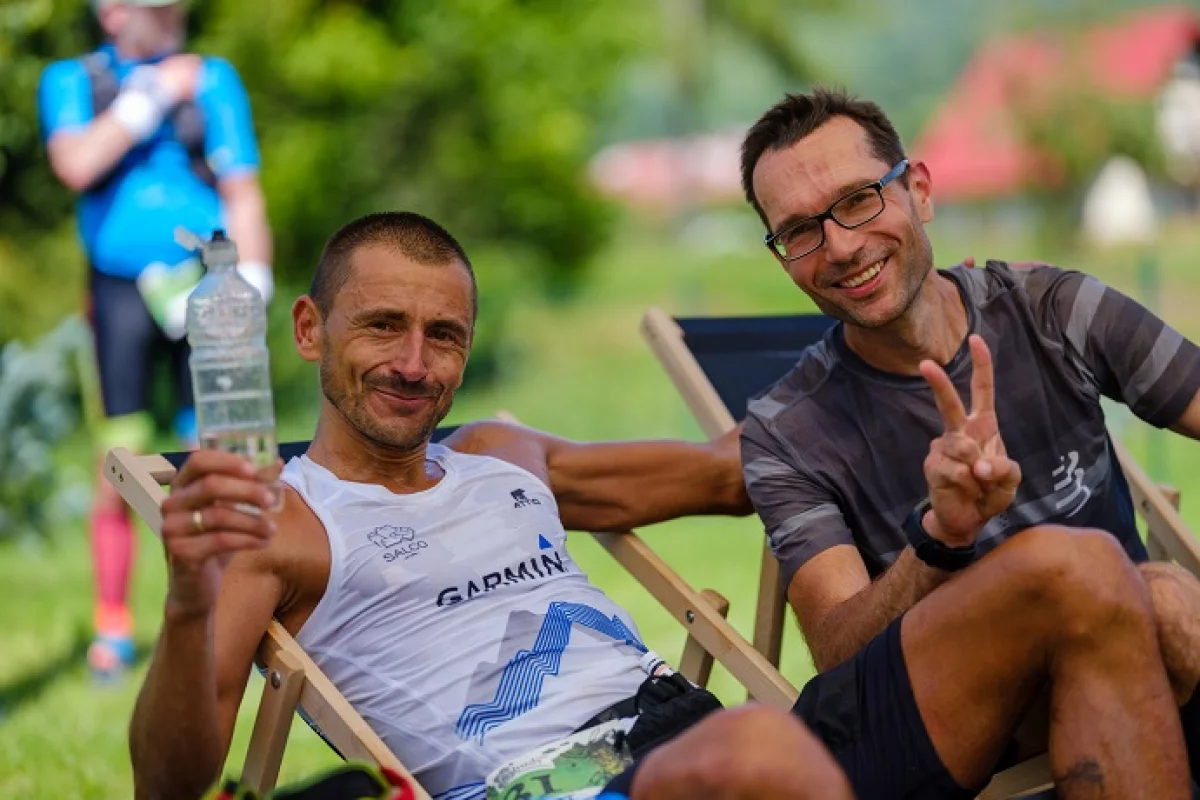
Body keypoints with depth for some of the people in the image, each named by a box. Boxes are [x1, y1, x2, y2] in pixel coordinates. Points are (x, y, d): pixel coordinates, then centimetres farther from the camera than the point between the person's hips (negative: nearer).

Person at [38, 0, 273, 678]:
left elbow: (244, 196, 4)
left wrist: (250, 288, -5)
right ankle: (113, 628, 10)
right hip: (121, 291, 0)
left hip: (205, 288, 0)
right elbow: (76, 164, -13)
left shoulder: (214, 81, 5)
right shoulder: (72, 82, 6)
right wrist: (152, 96, -12)